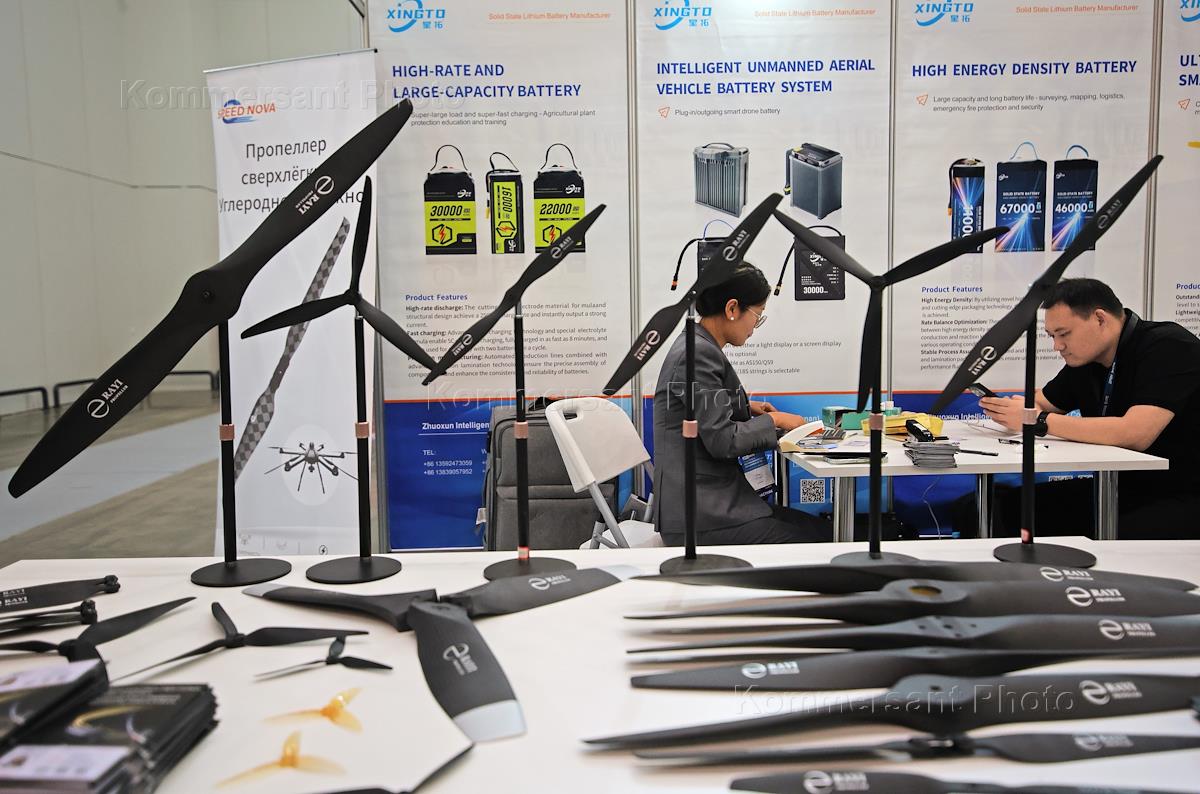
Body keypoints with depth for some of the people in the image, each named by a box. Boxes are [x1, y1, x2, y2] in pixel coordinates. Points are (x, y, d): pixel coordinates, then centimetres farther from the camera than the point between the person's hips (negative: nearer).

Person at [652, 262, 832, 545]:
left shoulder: (698, 346, 13)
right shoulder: (699, 354, -17)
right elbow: (721, 441, -20)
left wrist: (746, 409, 12)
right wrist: (773, 420, -6)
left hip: (713, 498, 10)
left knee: (822, 528, 6)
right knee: (820, 538, -9)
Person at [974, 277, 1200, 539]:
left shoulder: (1169, 347, -17)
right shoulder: (1084, 359, 6)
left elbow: (1135, 435, -30)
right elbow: (1040, 404, 18)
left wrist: (1038, 420, -25)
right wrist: (1006, 409, -7)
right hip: (1122, 489, 7)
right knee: (1006, 507, -8)